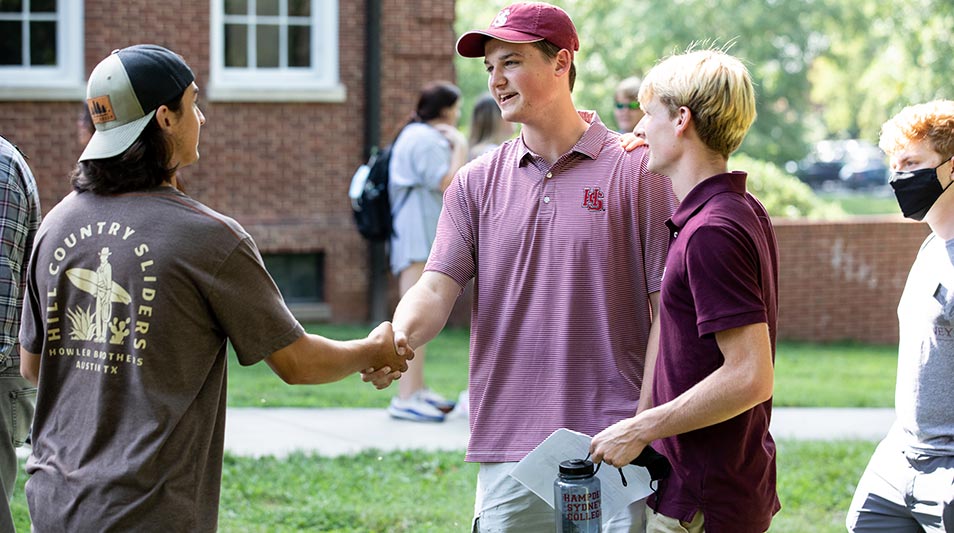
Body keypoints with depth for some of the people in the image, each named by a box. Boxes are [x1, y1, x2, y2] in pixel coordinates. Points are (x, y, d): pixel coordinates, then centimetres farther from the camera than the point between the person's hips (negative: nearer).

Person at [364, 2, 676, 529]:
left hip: (614, 450, -3)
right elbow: (437, 288, 1)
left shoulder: (636, 172, 0)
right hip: (508, 452, 3)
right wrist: (399, 336, -22)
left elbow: (667, 311, -1)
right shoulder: (477, 183, 11)